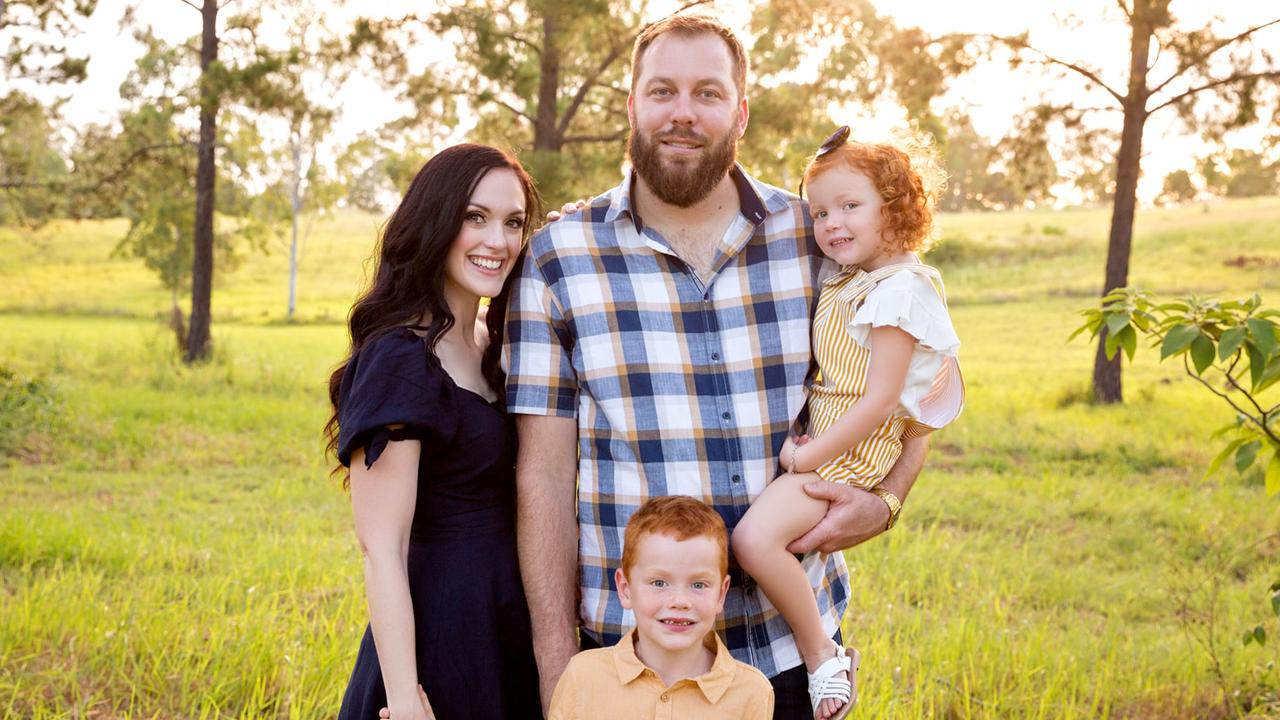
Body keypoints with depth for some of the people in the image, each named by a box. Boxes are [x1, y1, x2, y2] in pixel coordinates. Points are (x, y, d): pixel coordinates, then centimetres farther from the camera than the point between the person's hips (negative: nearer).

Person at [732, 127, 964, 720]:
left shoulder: (899, 288, -15)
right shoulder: (844, 284, 13)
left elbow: (878, 402, -20)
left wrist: (806, 459, -18)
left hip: (851, 454, -10)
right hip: (815, 443, 10)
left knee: (756, 537, -26)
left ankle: (824, 656, -11)